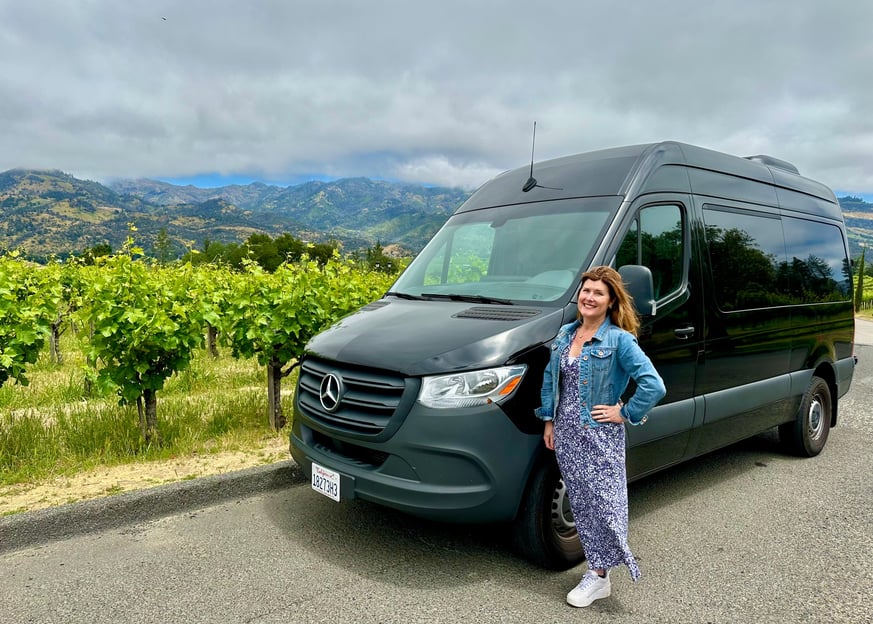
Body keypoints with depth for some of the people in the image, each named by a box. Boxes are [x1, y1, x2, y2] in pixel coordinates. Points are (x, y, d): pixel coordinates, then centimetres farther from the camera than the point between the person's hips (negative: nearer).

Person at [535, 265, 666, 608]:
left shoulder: (619, 340, -12)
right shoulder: (565, 334, 8)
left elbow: (654, 385, -18)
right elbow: (550, 378, 16)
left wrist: (624, 414, -13)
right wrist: (549, 421, 12)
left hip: (600, 435, -6)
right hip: (566, 433, 6)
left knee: (602, 502, 1)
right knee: (580, 502, 12)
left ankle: (599, 575, 15)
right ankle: (597, 566, 27)